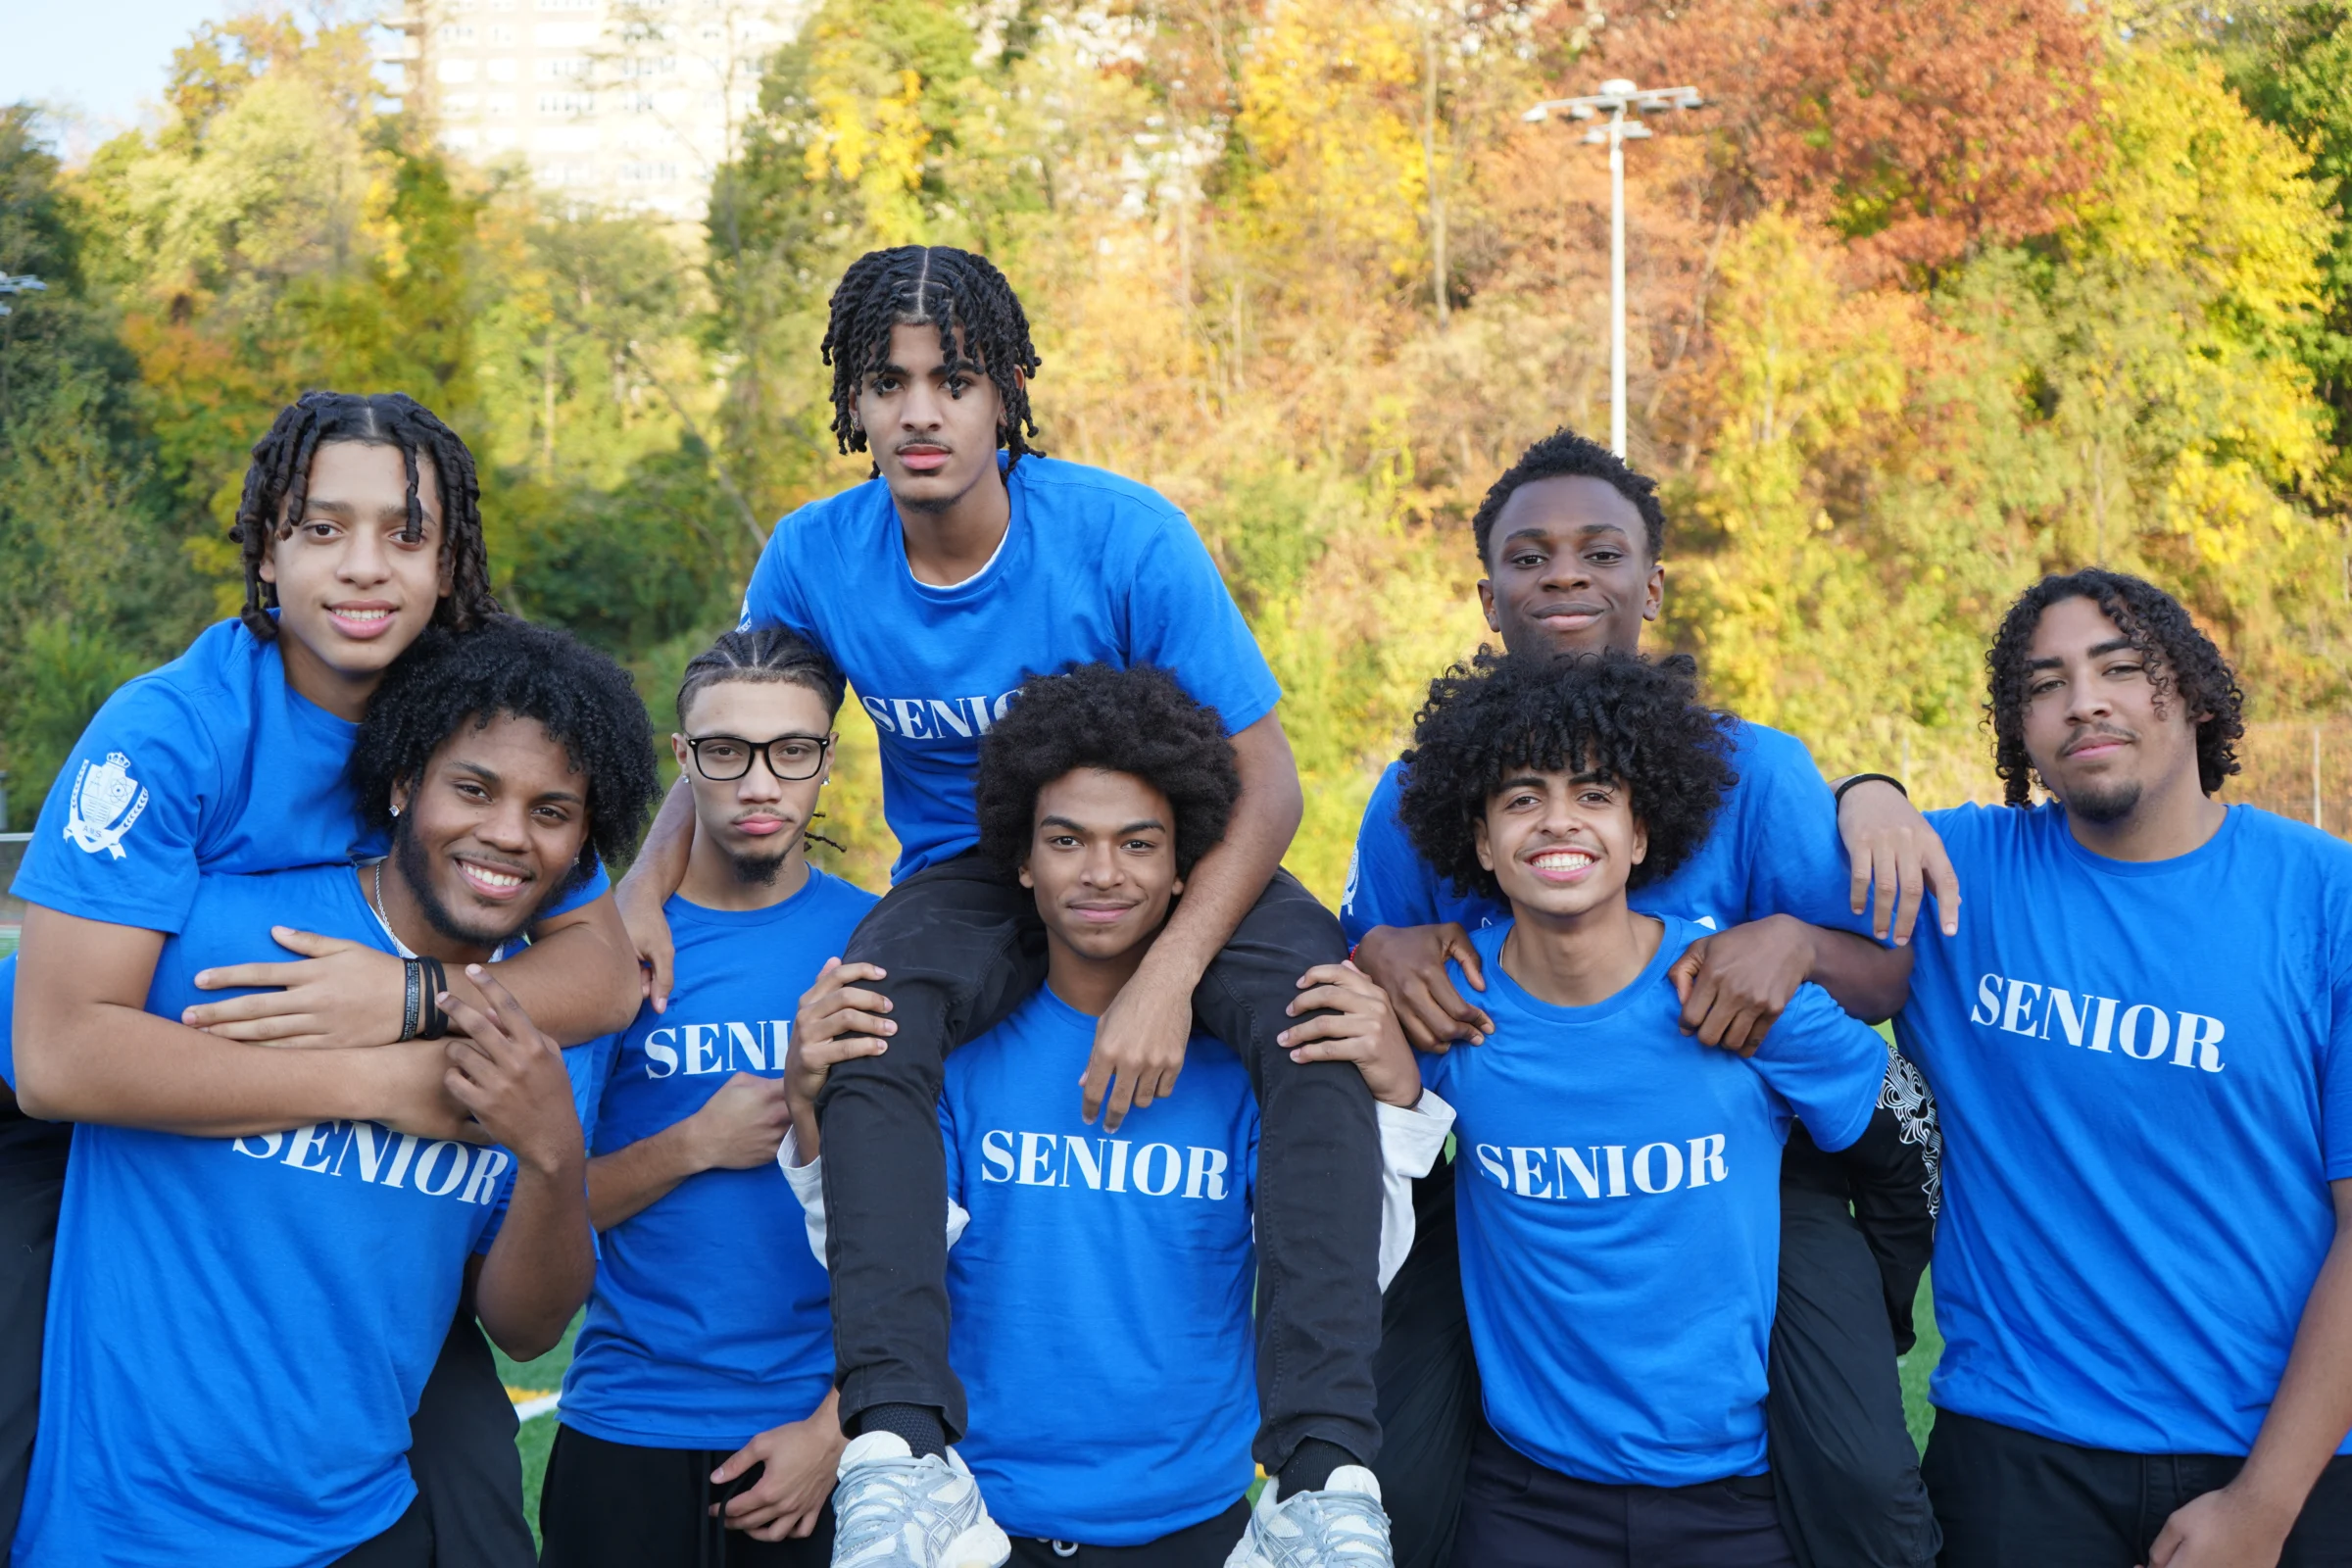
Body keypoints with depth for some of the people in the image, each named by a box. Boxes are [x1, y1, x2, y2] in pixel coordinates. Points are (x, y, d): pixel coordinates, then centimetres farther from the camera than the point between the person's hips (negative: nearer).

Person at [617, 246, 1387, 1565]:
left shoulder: (1122, 533, -18)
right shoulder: (818, 556, -9)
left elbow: (1265, 776, -17)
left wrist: (1170, 974, -31)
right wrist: (646, 887, -15)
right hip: (969, 876, 2)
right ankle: (903, 1445, -36)